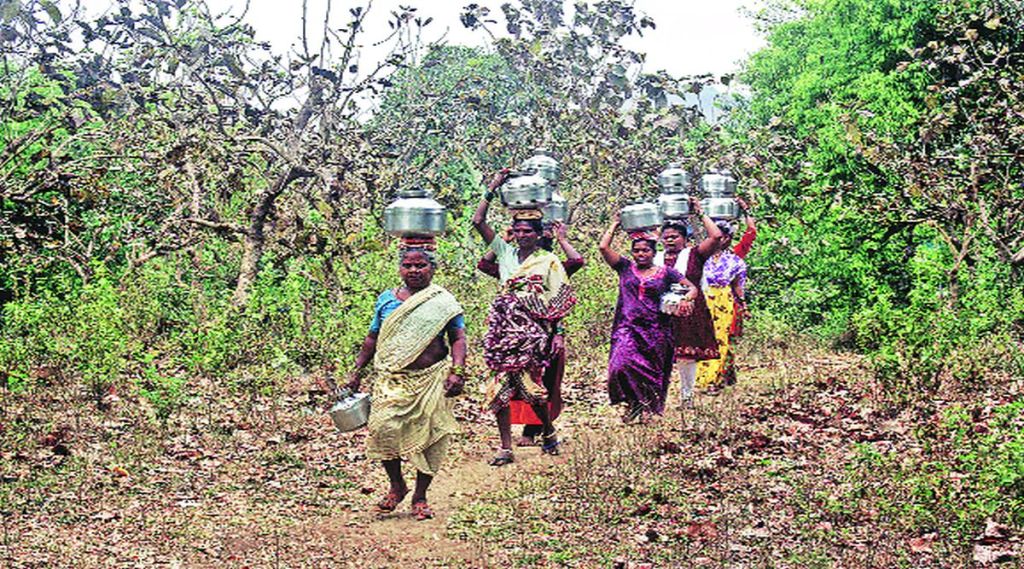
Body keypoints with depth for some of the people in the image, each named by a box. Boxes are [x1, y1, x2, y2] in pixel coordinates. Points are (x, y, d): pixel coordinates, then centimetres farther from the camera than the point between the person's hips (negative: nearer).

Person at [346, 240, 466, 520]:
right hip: (392, 379, 1)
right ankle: (396, 486, 7)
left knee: (428, 437, 1)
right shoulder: (387, 299, 11)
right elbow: (373, 338, 17)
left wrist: (457, 372, -13)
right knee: (383, 427, -16)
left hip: (432, 380, -1)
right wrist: (357, 371, 15)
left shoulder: (443, 301, 4)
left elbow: (458, 339, 0)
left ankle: (420, 497, 18)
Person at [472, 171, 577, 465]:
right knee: (500, 387, -1)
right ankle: (506, 447, 6)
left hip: (533, 330, -4)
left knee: (529, 383, -10)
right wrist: (492, 189, 6)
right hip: (505, 329, 4)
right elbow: (478, 221, 10)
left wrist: (559, 333, -7)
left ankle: (549, 431, 17)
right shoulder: (506, 252, 13)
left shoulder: (549, 261, 3)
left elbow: (560, 301, 0)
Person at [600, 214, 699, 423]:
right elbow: (603, 247, 2)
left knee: (653, 372, 5)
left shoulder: (665, 273, 7)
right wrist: (615, 224, 11)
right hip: (627, 328, 0)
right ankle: (634, 401, 2)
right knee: (621, 366, -17)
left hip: (655, 330, 0)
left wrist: (686, 300, -13)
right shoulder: (625, 268, 9)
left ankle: (650, 407, 21)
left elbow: (692, 288, 8)